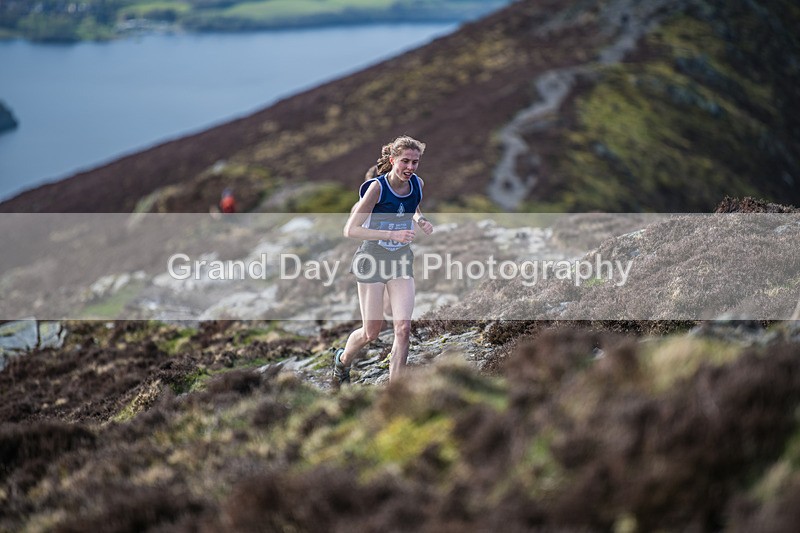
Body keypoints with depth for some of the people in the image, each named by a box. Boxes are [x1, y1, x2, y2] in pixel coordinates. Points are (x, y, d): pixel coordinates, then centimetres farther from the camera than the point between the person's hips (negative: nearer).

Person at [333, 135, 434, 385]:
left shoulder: (418, 184, -3)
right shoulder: (377, 187, -20)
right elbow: (351, 229, -21)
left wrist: (420, 220, -2)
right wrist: (392, 235, -30)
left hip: (401, 260, 4)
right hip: (372, 260, -4)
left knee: (403, 328, -9)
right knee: (371, 332, 3)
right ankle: (342, 360, 37)